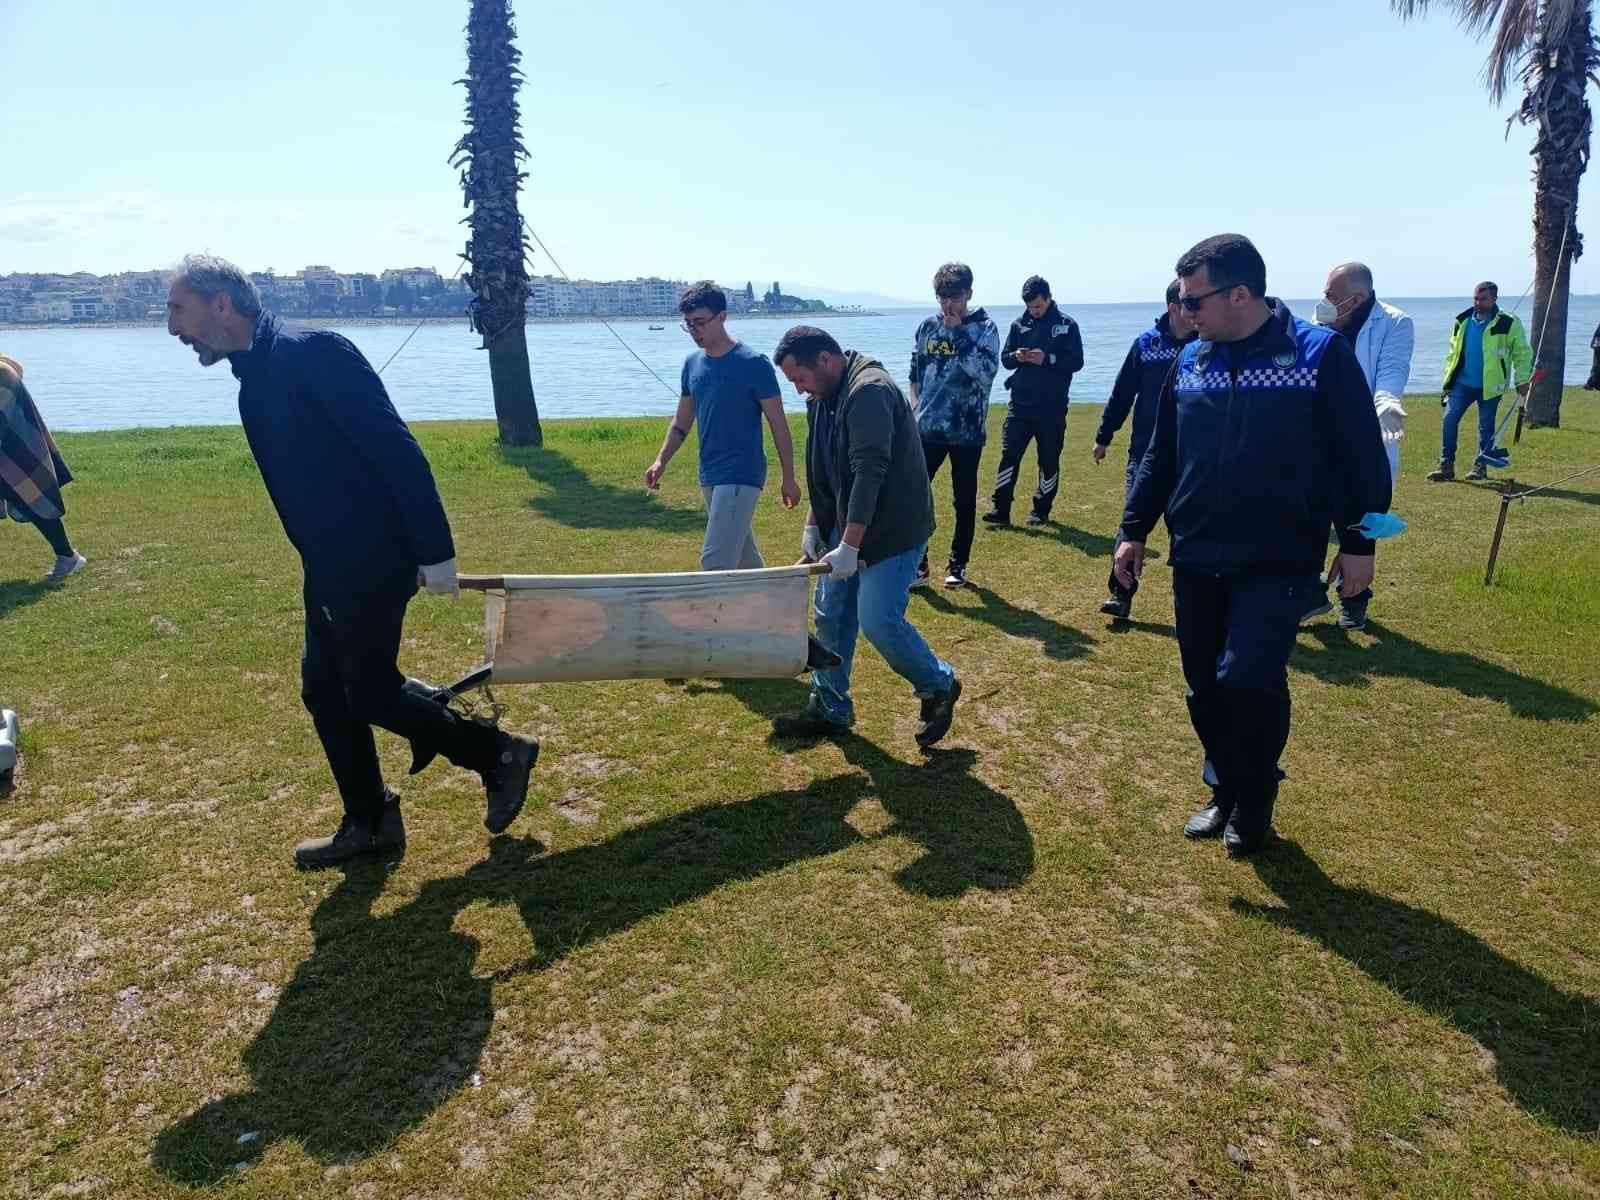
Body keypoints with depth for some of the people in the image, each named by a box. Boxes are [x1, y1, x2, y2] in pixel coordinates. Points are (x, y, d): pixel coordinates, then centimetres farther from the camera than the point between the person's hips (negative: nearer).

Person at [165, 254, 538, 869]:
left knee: (370, 692, -2)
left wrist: (435, 552, -21)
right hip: (330, 567, 10)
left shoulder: (310, 352, -18)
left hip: (373, 561, -10)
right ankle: (369, 824, 28)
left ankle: (499, 754, 15)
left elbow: (398, 452, -21)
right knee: (324, 690, 13)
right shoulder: (256, 378, 12)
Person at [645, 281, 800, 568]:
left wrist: (789, 478, -5)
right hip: (709, 477, 7)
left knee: (715, 563, -12)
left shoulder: (753, 364, -11)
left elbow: (778, 425, -7)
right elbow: (682, 422, 16)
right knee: (745, 559, 18)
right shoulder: (692, 364, 9)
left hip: (741, 476, -7)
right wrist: (661, 461, 2)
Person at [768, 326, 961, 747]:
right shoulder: (823, 398, 7)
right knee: (831, 616, 11)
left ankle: (939, 685, 14)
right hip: (846, 526, 10)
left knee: (878, 621, -10)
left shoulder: (870, 392, -23)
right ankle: (829, 708, 24)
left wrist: (850, 546, -30)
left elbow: (870, 473, -29)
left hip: (891, 528, -9)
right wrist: (813, 526, 10)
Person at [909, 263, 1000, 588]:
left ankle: (958, 564, 21)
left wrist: (957, 331, -18)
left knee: (965, 500, 7)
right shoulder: (927, 326, 7)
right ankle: (918, 563, 11)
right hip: (928, 428, 3)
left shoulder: (984, 328, -5)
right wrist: (915, 404, 5)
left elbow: (986, 373, -20)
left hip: (967, 430, -3)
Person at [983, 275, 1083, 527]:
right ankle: (1001, 510, 0)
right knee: (1009, 454, -3)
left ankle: (1041, 510, 18)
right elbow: (1004, 358, 11)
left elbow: (1076, 361, -6)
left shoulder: (1067, 325, -2)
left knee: (1049, 459, 6)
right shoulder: (1019, 324, 8)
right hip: (1020, 403, 3)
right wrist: (1016, 356, -11)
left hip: (1052, 407, -2)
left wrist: (1047, 358, -20)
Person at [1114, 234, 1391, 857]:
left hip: (1279, 562, -5)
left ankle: (1254, 803, 11)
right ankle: (1226, 792, 30)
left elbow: (1360, 457, -4)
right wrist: (1134, 530, 11)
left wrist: (1358, 542, -5)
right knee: (1205, 687, 9)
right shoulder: (1190, 362, 8)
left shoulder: (1321, 353, -6)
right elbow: (1160, 456, 14)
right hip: (1196, 559, 5)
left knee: (1249, 679, -14)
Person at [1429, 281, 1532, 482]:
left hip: (1490, 385, -3)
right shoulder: (1462, 321, 7)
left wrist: (1522, 381, -3)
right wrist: (1449, 378, 12)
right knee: (1449, 419, -9)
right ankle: (1446, 465, -4)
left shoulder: (1508, 323, -5)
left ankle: (1481, 465, 17)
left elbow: (1522, 354, 1)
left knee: (1486, 426, 5)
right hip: (1462, 383, 3)